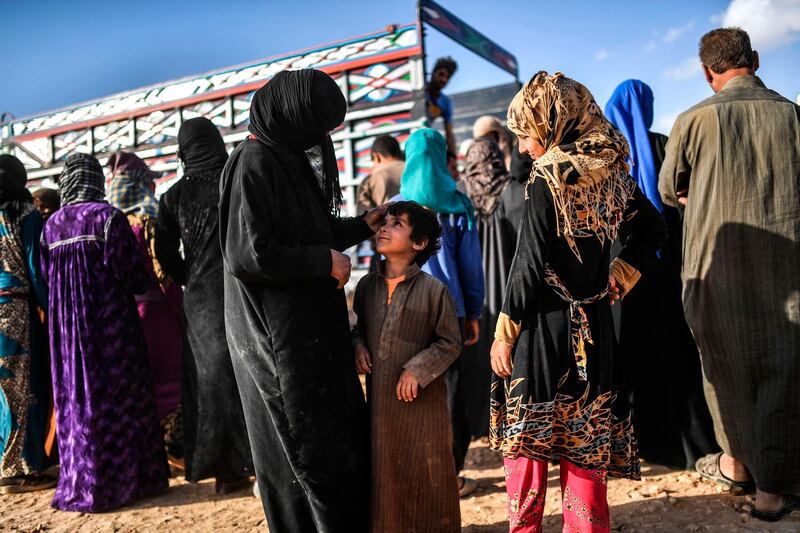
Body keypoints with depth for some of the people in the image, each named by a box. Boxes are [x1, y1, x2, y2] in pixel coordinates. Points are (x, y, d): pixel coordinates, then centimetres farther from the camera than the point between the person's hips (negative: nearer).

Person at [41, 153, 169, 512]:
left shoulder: (51, 225, 7)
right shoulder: (107, 216, -9)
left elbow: (46, 278, 11)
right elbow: (132, 272, -12)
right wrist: (137, 287, 9)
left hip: (65, 324, 5)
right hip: (109, 320, -5)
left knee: (75, 400, 11)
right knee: (117, 398, 3)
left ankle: (79, 484, 18)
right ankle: (123, 479, 8)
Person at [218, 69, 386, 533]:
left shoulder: (289, 160, 12)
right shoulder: (255, 164, -17)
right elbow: (250, 253, -24)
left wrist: (360, 227, 14)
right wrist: (324, 261, -16)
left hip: (310, 326, 10)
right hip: (279, 334, -10)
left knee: (340, 434, 17)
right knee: (311, 446, 2)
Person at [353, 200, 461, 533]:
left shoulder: (433, 289, -11)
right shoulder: (367, 285, 3)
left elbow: (450, 343, -6)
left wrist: (417, 370, -14)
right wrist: (358, 346, -2)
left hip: (422, 399, -4)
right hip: (379, 395, 4)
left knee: (423, 474, 8)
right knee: (382, 471, 15)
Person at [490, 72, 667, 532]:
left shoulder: (547, 180, -14)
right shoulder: (611, 171, 5)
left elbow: (529, 265, -16)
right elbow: (654, 228, 18)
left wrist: (504, 333, -8)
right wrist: (620, 277, 16)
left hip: (544, 323, -6)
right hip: (594, 325, 6)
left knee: (523, 440, 6)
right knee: (587, 440, 13)